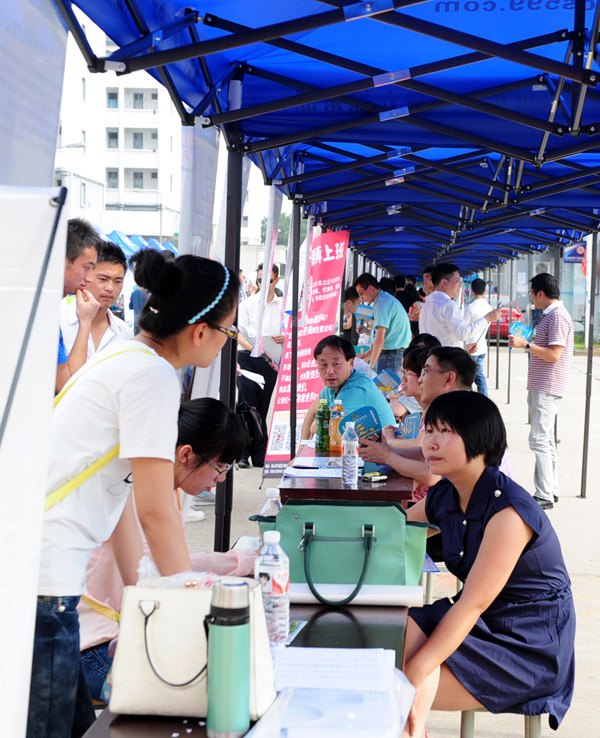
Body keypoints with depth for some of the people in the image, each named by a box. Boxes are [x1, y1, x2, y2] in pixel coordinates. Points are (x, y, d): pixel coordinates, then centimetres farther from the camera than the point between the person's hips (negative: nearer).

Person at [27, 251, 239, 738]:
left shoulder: (126, 358, 15)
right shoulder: (153, 377, -14)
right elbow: (157, 514, -13)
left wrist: (137, 589, 19)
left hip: (43, 570, 10)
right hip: (42, 579, -10)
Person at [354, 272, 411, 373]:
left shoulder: (383, 302, -14)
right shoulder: (388, 299, 18)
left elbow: (380, 340, -18)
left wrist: (371, 365, -10)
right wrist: (365, 357, 22)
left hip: (392, 355, -10)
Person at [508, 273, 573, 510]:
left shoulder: (558, 316, -16)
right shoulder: (549, 315, 15)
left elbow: (554, 355, -23)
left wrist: (525, 344, -19)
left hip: (547, 389, -11)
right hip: (541, 387, 11)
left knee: (539, 439, -11)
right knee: (546, 439, 13)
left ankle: (544, 496, -9)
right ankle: (550, 490, 19)